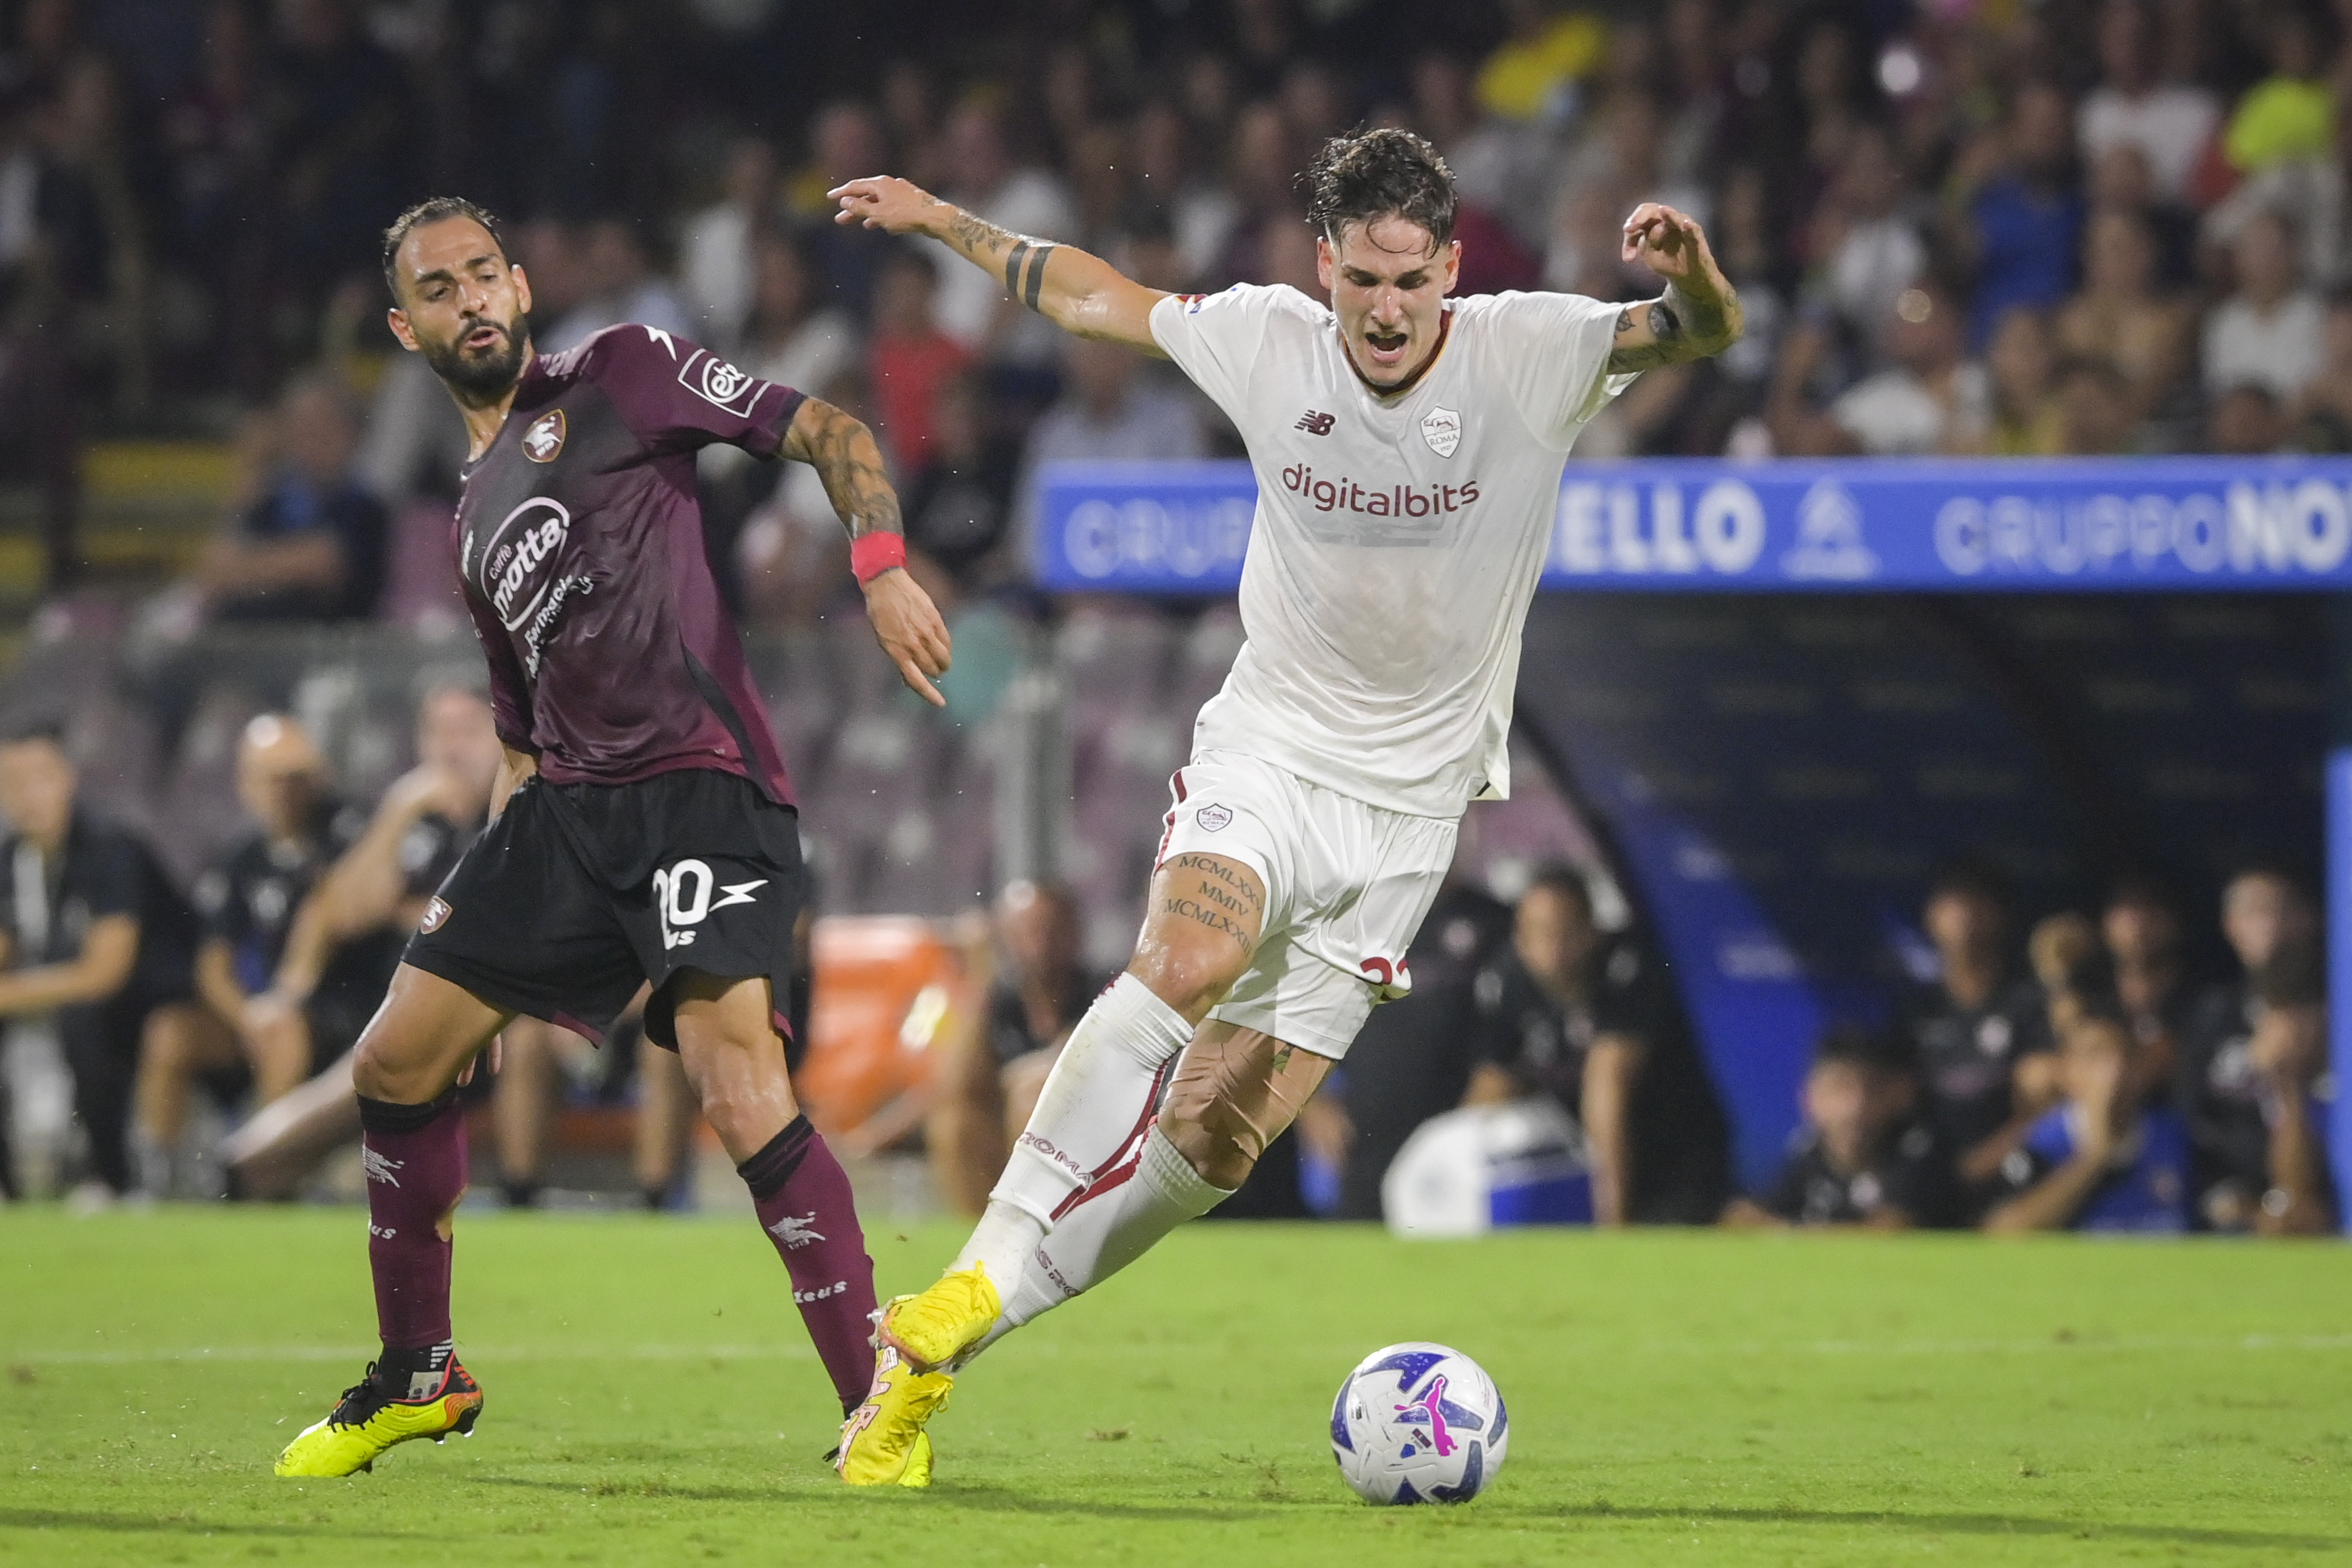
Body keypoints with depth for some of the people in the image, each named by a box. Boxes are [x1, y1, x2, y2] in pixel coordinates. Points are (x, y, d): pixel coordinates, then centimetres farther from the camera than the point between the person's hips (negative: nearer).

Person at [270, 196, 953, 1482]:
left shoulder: (621, 375, 6)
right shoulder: (473, 519, 25)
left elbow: (829, 434, 1)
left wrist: (882, 568, -16)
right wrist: (482, 885, 19)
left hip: (703, 785, -8)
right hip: (571, 803, 8)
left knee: (741, 1094, -25)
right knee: (396, 1064, 6)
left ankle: (881, 1405, -18)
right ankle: (417, 1378, 24)